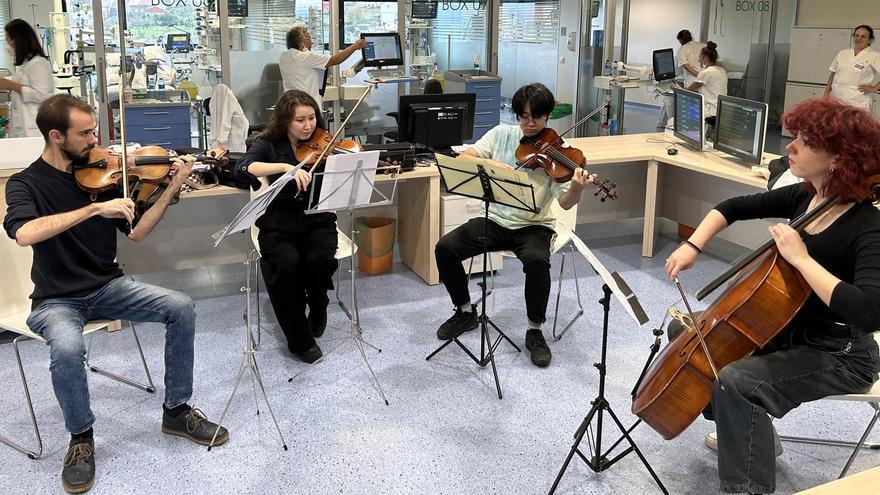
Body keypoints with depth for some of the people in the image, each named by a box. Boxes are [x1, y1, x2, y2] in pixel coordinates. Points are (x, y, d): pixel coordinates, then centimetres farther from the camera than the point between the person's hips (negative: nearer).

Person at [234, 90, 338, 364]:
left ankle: (317, 305, 7)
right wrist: (285, 166, -33)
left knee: (321, 260, -30)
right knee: (286, 264, -31)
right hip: (279, 222, -1)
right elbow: (243, 168, -21)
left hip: (317, 219, 1)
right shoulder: (269, 144, 0)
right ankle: (299, 339, -11)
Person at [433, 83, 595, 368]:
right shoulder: (501, 135, 3)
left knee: (537, 261, -35)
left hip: (534, 225, -3)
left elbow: (565, 202, -13)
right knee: (445, 248, -17)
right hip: (495, 219, 3)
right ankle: (465, 312, 9)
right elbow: (462, 159, -5)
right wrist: (491, 163, -23)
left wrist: (576, 188, -35)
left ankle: (535, 331, -11)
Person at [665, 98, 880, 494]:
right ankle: (742, 430, 28)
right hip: (789, 331, 9)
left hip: (841, 356, -9)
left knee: (736, 381, -29)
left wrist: (801, 258, -36)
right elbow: (734, 207, 9)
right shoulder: (803, 197, -4)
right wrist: (693, 246, -6)